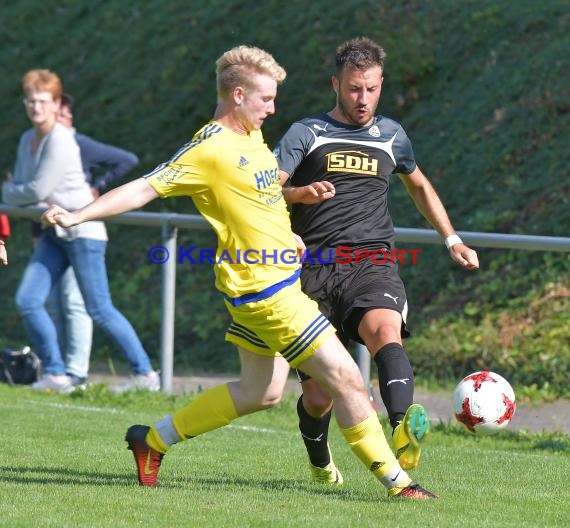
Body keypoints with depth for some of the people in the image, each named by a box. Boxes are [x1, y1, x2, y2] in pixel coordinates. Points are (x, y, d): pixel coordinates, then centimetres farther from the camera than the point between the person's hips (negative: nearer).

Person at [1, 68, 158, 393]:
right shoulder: (28, 140, 10)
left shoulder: (60, 140, -17)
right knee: (28, 300, -4)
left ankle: (146, 374, 2)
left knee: (100, 309, -7)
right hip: (54, 234, 8)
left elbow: (38, 189, -19)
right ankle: (56, 375, 2)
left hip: (82, 232, -8)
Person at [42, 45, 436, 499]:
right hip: (264, 288, -10)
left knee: (261, 392, 19)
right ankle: (396, 482, 0)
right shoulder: (209, 148, -17)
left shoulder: (251, 136, 11)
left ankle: (153, 440, 28)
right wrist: (76, 216, -24)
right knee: (346, 377, -8)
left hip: (279, 280, 10)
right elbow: (145, 188, -17)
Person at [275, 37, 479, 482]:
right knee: (318, 398, -1)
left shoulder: (391, 136, 18)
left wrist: (452, 239, 32)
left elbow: (419, 186, 38)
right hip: (316, 270, -1)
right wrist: (300, 193, -25)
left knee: (385, 330, -35)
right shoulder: (306, 134, 7)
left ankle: (404, 431, -59)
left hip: (372, 264, 1)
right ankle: (320, 462, 33)